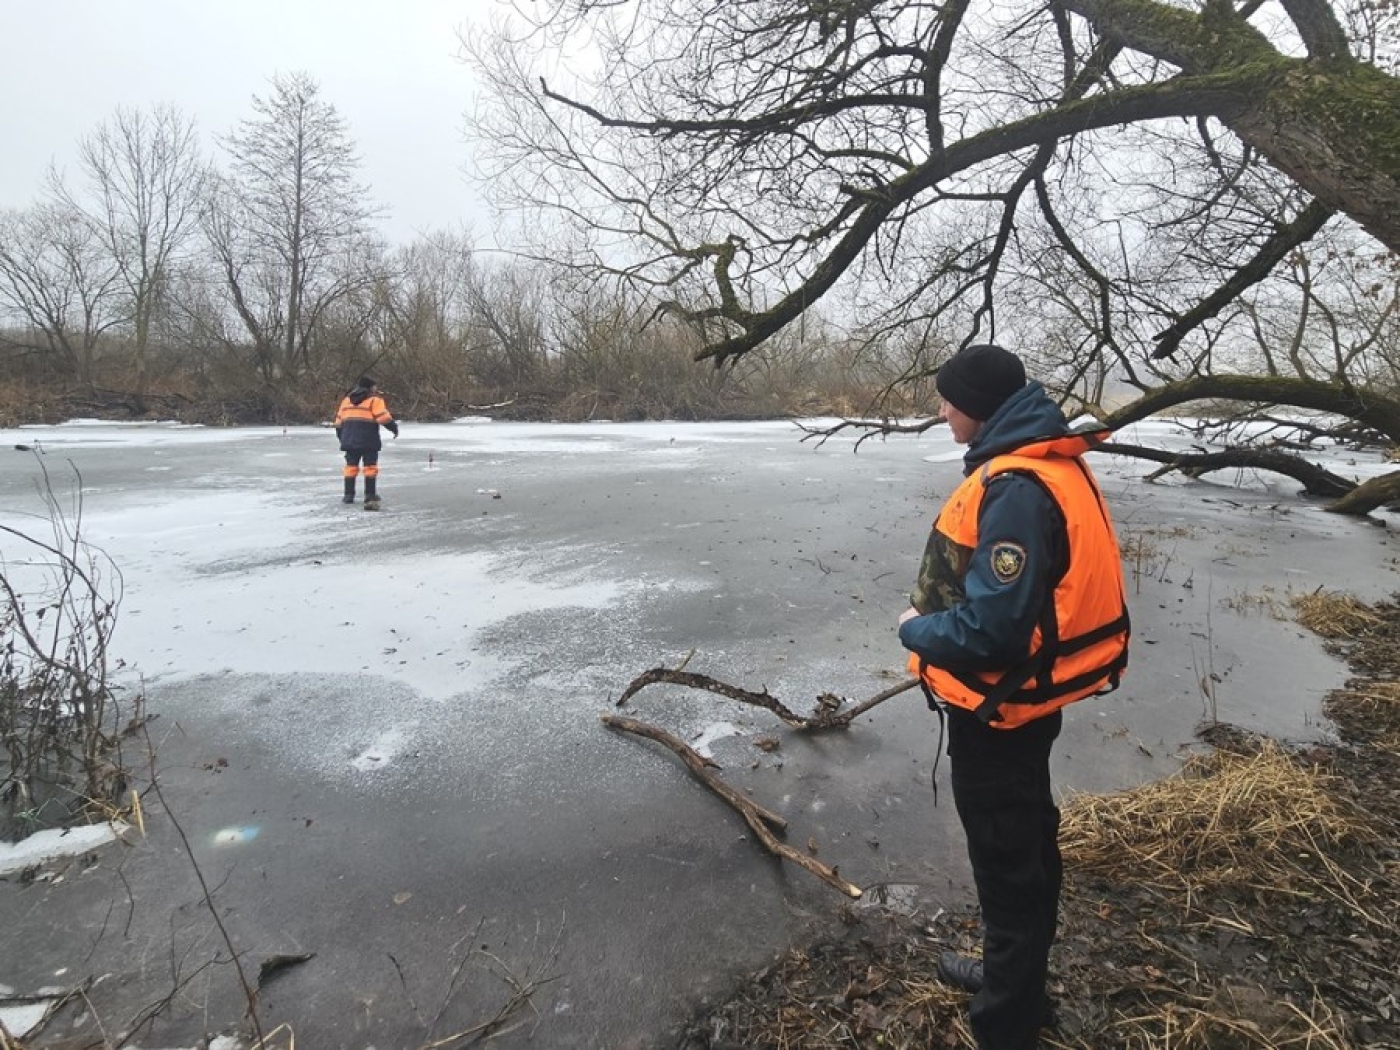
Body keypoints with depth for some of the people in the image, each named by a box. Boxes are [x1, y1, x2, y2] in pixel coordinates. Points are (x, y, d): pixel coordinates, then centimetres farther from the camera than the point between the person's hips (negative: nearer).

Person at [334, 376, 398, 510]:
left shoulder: (346, 400, 18)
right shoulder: (374, 400, -1)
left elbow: (339, 422, 19)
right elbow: (384, 417, -12)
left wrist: (341, 437, 27)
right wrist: (394, 428, 2)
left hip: (349, 440, 5)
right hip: (368, 441, -5)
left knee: (351, 466, 14)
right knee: (370, 467, -1)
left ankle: (349, 494, 15)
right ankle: (370, 496, -5)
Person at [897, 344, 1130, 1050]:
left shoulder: (1017, 489, -28)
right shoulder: (1043, 464, 5)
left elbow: (990, 629, -31)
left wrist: (916, 630, -14)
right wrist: (933, 606, 6)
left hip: (999, 709, -10)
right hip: (1025, 697, 10)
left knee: (1007, 863, 6)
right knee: (1023, 845, 25)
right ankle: (1015, 977, 47)